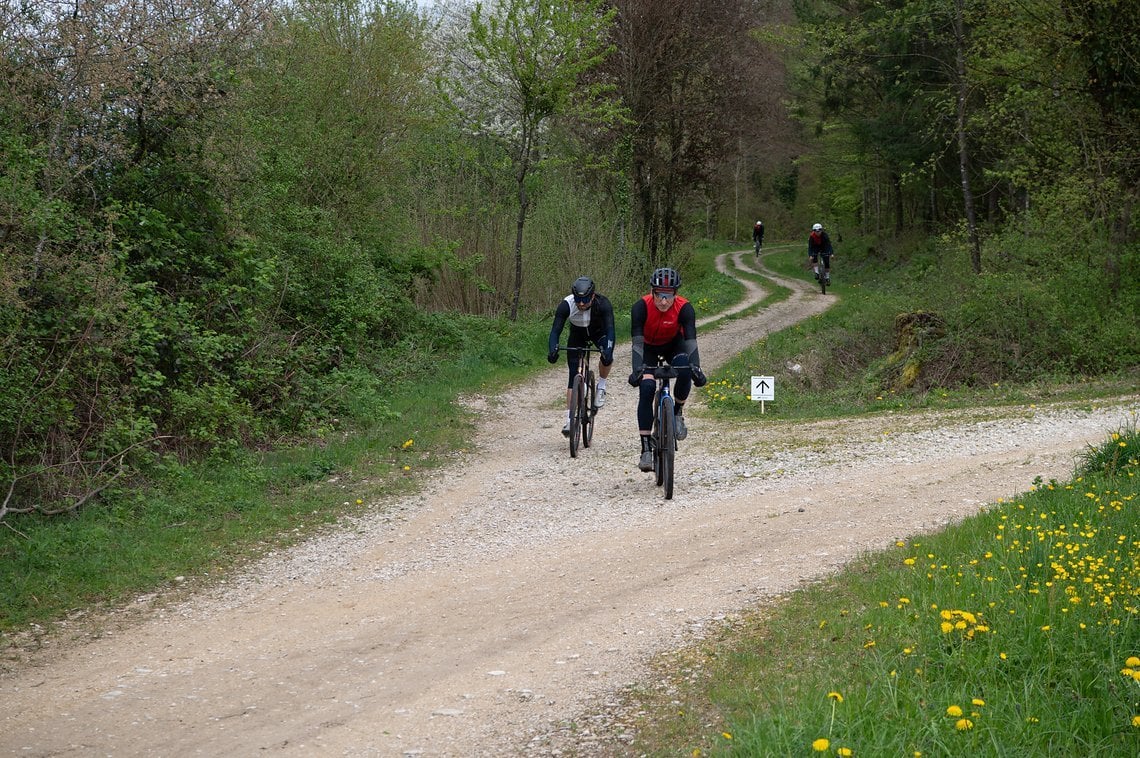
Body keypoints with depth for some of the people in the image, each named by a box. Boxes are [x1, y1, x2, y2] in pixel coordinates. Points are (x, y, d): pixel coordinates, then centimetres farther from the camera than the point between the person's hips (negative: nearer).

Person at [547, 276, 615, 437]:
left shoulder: (603, 303, -35)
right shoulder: (566, 305, -33)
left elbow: (610, 329, -42)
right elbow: (556, 330, -35)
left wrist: (608, 350, -59)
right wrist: (553, 350, -54)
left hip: (598, 331, -1)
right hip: (577, 334, 1)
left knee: (607, 356, -32)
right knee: (573, 373, -9)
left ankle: (601, 386, -3)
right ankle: (569, 418, -7)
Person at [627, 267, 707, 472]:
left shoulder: (684, 308, -30)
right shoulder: (641, 307, -31)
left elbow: (690, 340, -36)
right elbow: (637, 342, -37)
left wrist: (695, 367, -52)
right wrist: (637, 369, -52)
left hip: (673, 344, 1)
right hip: (648, 346, 0)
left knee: (684, 369, -32)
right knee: (647, 388, -21)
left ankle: (678, 413, -6)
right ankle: (646, 449, -18)